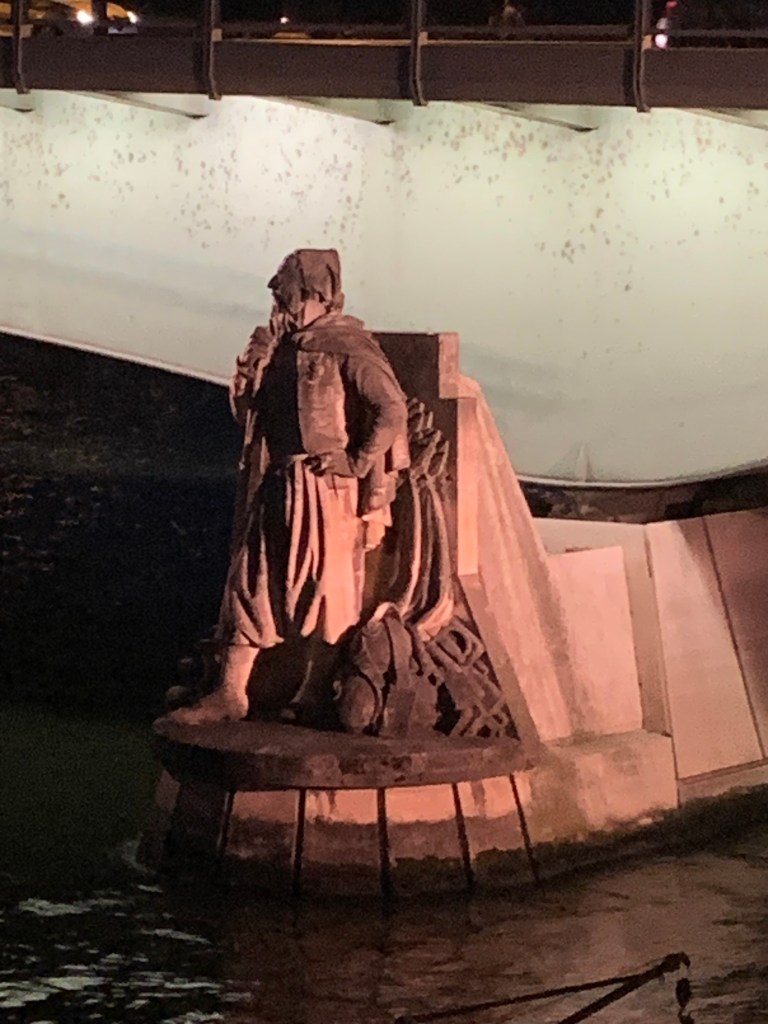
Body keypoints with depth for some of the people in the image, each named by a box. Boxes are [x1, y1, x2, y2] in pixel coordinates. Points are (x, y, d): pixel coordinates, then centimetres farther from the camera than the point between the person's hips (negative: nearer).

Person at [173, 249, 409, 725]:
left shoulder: (347, 350, -11)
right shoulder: (277, 346, 11)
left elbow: (391, 410, -20)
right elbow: (247, 411, 17)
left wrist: (357, 462, -15)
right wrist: (250, 371, -1)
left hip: (324, 487, -7)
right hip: (272, 484, 7)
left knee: (324, 585, 2)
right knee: (250, 579, 5)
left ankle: (314, 694, 12)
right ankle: (231, 692, 7)